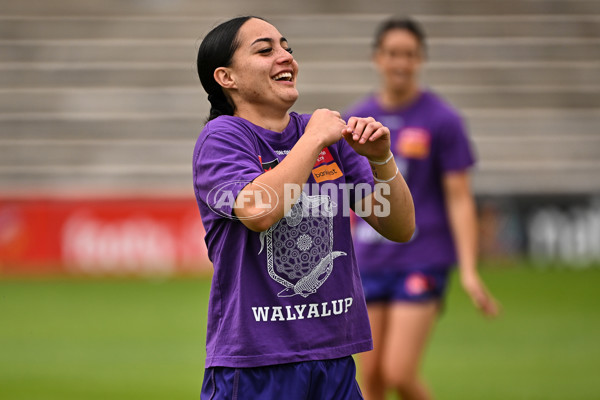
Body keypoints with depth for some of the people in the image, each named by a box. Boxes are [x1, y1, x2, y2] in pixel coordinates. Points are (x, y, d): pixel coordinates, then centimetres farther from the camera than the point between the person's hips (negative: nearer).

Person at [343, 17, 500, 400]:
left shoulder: (442, 119, -5)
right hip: (370, 263, 4)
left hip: (422, 261, -4)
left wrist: (469, 270, -13)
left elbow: (459, 198, -6)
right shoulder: (356, 119, 7)